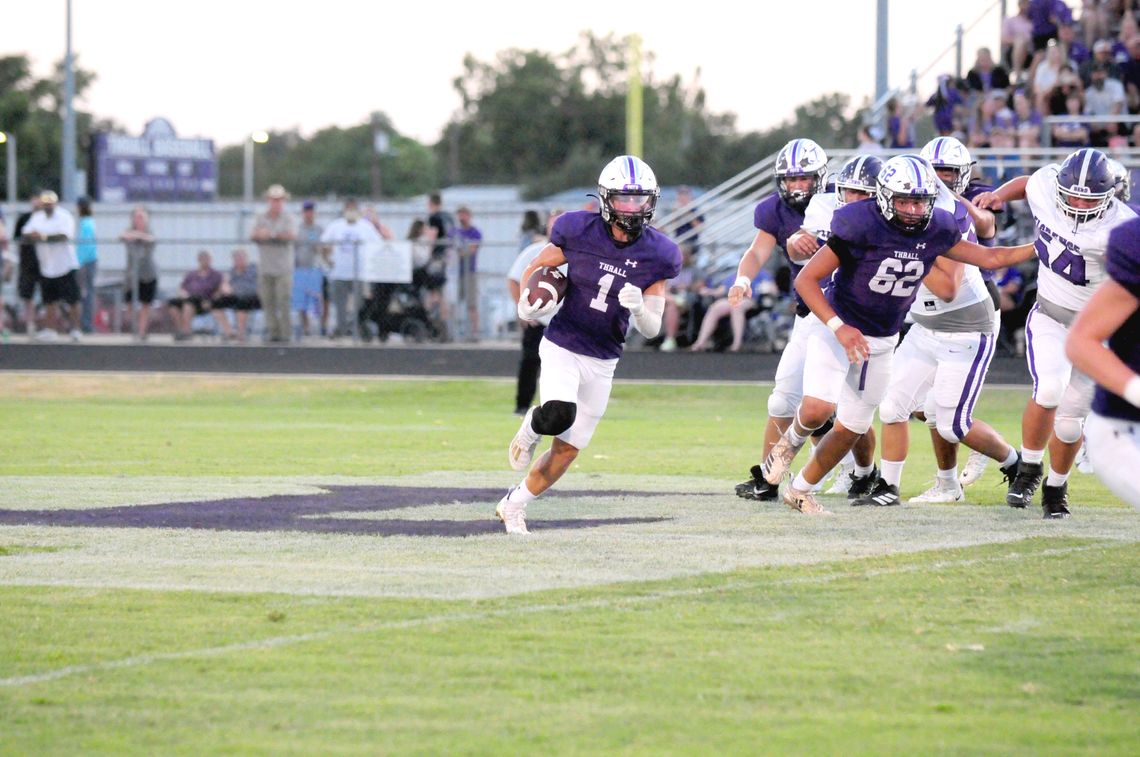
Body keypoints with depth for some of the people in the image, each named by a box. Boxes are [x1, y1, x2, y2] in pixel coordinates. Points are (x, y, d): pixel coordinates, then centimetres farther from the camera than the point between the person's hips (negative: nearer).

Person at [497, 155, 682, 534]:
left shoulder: (657, 255, -7)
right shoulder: (578, 231, -12)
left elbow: (652, 328, -4)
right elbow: (534, 269, 5)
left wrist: (638, 308, -27)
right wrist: (527, 304, -16)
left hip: (603, 361, 3)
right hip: (562, 347, -3)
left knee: (567, 450, 7)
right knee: (559, 415, -31)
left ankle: (514, 504, 31)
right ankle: (531, 428, 6)